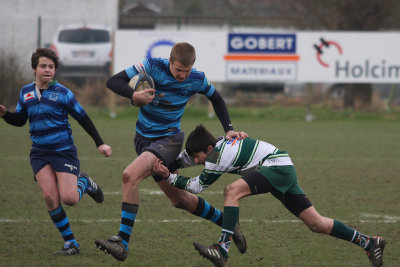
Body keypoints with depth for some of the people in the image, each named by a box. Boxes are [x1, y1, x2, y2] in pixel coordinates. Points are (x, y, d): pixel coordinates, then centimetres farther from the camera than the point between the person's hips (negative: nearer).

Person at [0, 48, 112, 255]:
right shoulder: (26, 92, 8)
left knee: (69, 199, -15)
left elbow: (83, 119, 1)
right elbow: (20, 120, 19)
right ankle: (70, 243, -3)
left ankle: (84, 182, 22)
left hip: (63, 150, -3)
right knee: (50, 198, -13)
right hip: (39, 153, 3)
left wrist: (100, 143, -1)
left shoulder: (62, 93, -5)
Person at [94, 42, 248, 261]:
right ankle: (225, 221, 34)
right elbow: (113, 82, -12)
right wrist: (134, 96, -31)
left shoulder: (197, 80, -10)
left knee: (130, 175, -28)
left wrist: (229, 130, 5)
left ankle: (122, 242, -27)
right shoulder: (152, 66, -13)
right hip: (144, 138, 3)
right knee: (179, 199, 12)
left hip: (169, 139, -3)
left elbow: (216, 99, 11)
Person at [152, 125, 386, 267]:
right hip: (286, 171, 10)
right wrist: (167, 164, 9)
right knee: (316, 223, 8)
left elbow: (197, 186, -7)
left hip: (277, 166, -10)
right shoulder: (220, 143, 8)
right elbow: (186, 157, 24)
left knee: (233, 191, -26)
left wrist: (169, 178, -6)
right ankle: (368, 243, 12)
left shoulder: (219, 156, -17)